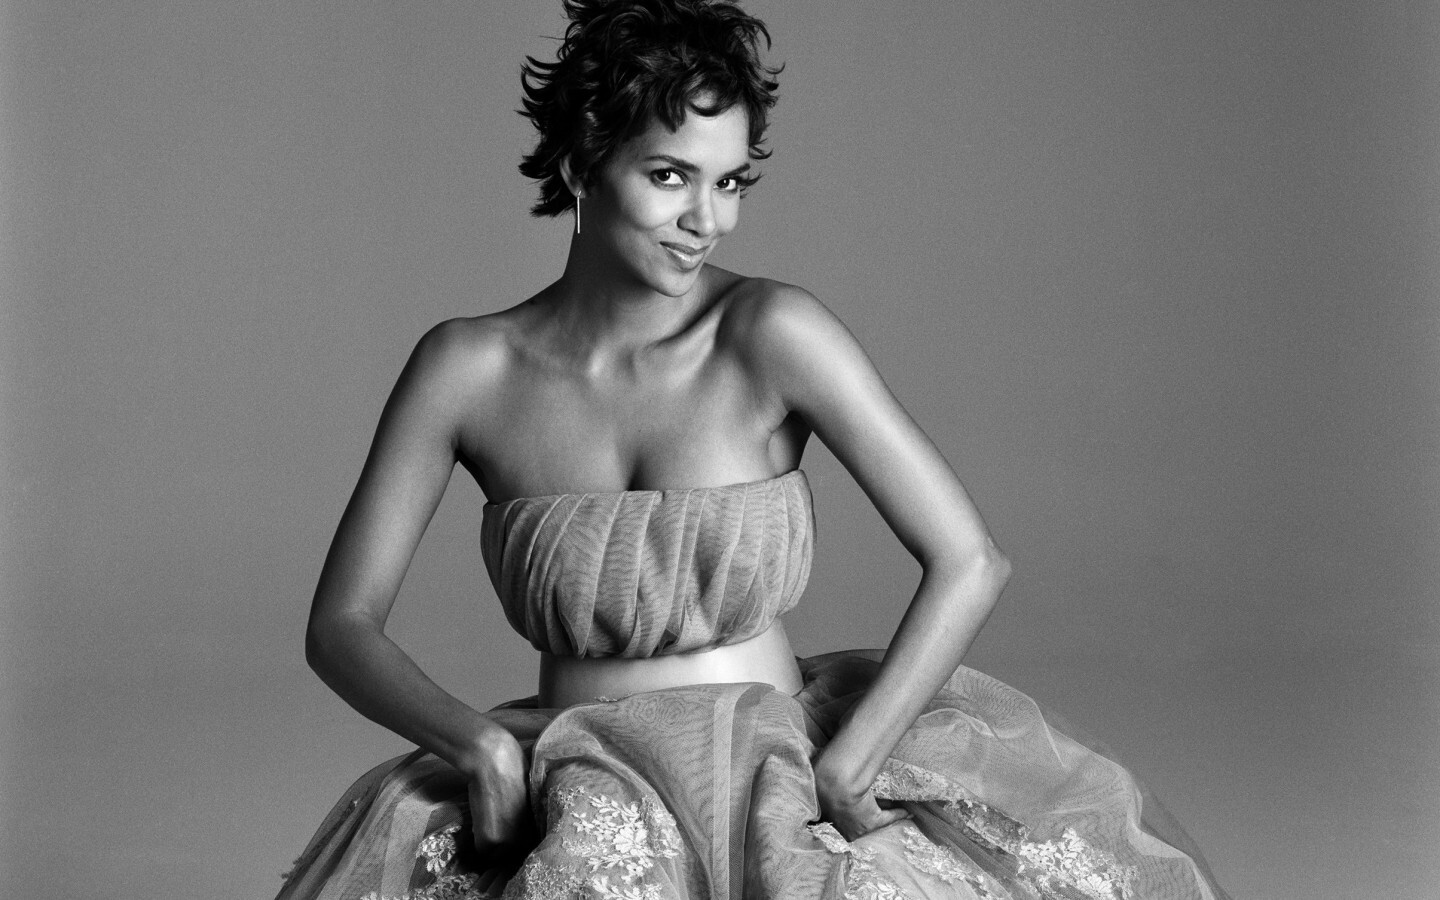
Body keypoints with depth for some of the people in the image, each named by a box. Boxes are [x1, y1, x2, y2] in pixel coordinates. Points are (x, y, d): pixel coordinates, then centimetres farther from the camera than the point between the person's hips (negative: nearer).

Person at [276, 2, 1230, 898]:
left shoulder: (772, 333, -7)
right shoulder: (466, 368, -2)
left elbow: (970, 563, -8)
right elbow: (341, 623, 2)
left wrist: (835, 773, -12)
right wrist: (478, 740, -14)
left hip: (776, 792, -1)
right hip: (575, 808, 1)